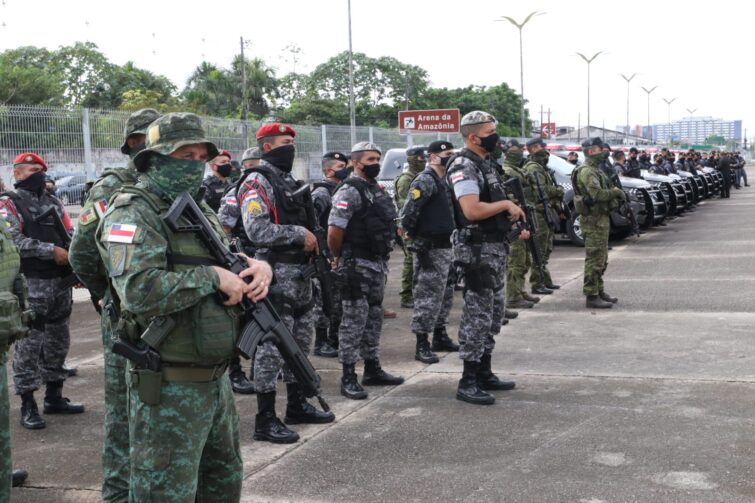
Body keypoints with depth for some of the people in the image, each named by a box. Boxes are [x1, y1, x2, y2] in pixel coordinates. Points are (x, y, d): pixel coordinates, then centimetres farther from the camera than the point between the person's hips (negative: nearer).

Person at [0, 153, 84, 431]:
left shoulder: (54, 202, 16)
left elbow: (71, 235, 14)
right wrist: (52, 251, -18)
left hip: (61, 282, 7)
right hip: (31, 285, -7)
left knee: (58, 341, 13)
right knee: (28, 345, -4)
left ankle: (54, 396, 24)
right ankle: (28, 405, 1)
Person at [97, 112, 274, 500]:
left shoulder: (200, 210, 13)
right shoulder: (133, 212, -14)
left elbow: (233, 260, 18)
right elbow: (138, 290, -29)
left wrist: (258, 266, -6)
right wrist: (212, 278, -21)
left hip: (216, 378, 9)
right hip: (168, 386, -9)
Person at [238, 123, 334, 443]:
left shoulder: (290, 182, 18)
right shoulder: (257, 183, -10)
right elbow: (257, 231, -22)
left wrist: (311, 240, 7)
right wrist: (299, 235, -17)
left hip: (300, 272, 9)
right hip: (276, 273, -9)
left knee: (300, 341, 16)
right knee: (273, 346, -7)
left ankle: (297, 405, 30)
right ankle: (265, 420, -1)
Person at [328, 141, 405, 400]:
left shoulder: (378, 190, 14)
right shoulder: (349, 191, -14)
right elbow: (334, 230, -20)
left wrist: (383, 258, 17)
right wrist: (339, 258, -7)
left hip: (378, 263, 9)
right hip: (357, 265, -9)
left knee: (374, 318, 15)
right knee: (354, 320, -5)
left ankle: (373, 369, 25)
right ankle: (348, 377, 1)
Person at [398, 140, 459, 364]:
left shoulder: (445, 181, 16)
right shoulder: (425, 181, -13)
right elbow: (407, 215, -19)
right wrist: (418, 242, -17)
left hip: (448, 247, 9)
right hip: (430, 251, -9)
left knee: (445, 295, 16)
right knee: (428, 297, -8)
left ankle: (440, 337, 27)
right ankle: (422, 345, -4)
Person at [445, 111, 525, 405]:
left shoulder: (485, 164, 16)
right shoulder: (464, 167, -16)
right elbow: (472, 210, -27)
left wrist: (514, 222, 13)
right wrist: (506, 204, -16)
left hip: (495, 248, 10)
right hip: (477, 250, -10)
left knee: (493, 314, 15)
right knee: (478, 315, -7)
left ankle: (484, 373, 24)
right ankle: (468, 383, -1)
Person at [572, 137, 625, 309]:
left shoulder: (596, 170, 17)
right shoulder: (587, 171, -16)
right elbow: (597, 194, -27)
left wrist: (616, 194, 2)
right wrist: (616, 192, -14)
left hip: (601, 218, 10)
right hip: (593, 219, -10)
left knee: (601, 259, 16)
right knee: (594, 259, -7)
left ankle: (599, 291, 25)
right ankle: (591, 296, -4)